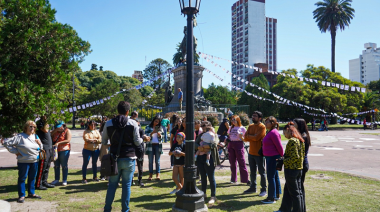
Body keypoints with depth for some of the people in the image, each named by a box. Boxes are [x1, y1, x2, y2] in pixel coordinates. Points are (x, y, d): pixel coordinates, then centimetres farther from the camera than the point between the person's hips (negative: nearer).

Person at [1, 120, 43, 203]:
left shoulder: (35, 136, 8)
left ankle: (31, 193, 28)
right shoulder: (20, 137, -12)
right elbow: (7, 143, -12)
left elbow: (41, 148, 18)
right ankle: (21, 196, 13)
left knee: (32, 178, 15)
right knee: (22, 178, 3)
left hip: (35, 161, 6)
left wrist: (39, 143, -5)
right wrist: (16, 151, -9)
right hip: (24, 162, -5)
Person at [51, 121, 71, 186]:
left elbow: (68, 140, -15)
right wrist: (55, 130, -3)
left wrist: (58, 143, -21)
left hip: (64, 150, -5)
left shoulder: (67, 131, -3)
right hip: (56, 150, 6)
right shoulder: (55, 131, 15)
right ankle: (56, 179, 22)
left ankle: (64, 180, 7)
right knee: (56, 165, 10)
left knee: (64, 166, 0)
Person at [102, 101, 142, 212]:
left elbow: (103, 141, 9)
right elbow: (137, 142, -3)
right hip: (129, 158, -2)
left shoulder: (108, 123, 1)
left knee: (112, 184, 13)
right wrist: (143, 139, 18)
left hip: (114, 158, 2)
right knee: (126, 185, 7)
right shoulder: (133, 123, -7)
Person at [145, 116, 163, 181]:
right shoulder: (148, 127, 5)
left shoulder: (160, 128, 11)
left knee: (157, 161, 1)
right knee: (150, 161, 1)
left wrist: (159, 134, -9)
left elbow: (161, 137, 12)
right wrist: (152, 133, -16)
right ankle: (150, 175, 5)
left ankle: (157, 175, 4)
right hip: (150, 145, -1)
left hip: (158, 145, 1)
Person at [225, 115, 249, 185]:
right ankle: (233, 179, 16)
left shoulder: (242, 128, 2)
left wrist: (241, 137, -19)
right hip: (231, 145, 5)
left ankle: (245, 179, -2)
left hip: (238, 144, -5)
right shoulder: (231, 128, 17)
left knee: (241, 162, -7)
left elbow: (245, 139, 1)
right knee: (232, 163, 7)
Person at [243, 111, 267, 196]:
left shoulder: (262, 127, -10)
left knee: (262, 172, 1)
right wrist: (253, 137, -12)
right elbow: (245, 138, 4)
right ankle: (253, 187, 27)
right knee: (252, 172, 16)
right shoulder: (250, 126, 11)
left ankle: (263, 189, 9)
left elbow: (256, 138, -21)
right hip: (251, 152, 7)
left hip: (259, 153, -7)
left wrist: (248, 136, -5)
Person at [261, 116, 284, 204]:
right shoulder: (270, 132, 13)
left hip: (273, 157, -10)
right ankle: (277, 195, 28)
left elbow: (279, 146, -18)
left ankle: (271, 198, 4)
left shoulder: (274, 133, -18)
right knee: (275, 176, 17)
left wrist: (281, 156, -10)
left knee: (271, 177, -4)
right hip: (270, 157, 10)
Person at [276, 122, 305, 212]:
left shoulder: (292, 141, -19)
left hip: (291, 169, -9)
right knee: (287, 190, 18)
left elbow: (294, 157, -25)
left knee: (294, 193, 3)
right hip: (299, 169, 9)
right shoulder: (300, 140, 9)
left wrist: (283, 161, -13)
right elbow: (302, 155, 14)